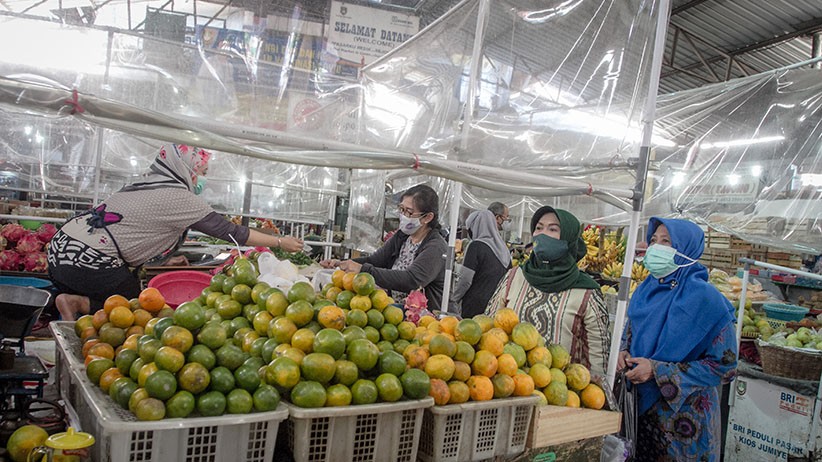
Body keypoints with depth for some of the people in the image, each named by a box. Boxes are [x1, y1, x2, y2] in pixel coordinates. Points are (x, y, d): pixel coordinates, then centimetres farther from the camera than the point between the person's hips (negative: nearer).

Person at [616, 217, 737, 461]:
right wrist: (624, 352, -7)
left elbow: (724, 366, -18)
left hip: (684, 415, -5)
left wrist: (658, 370, -22)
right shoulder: (646, 290, 0)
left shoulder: (705, 298, -18)